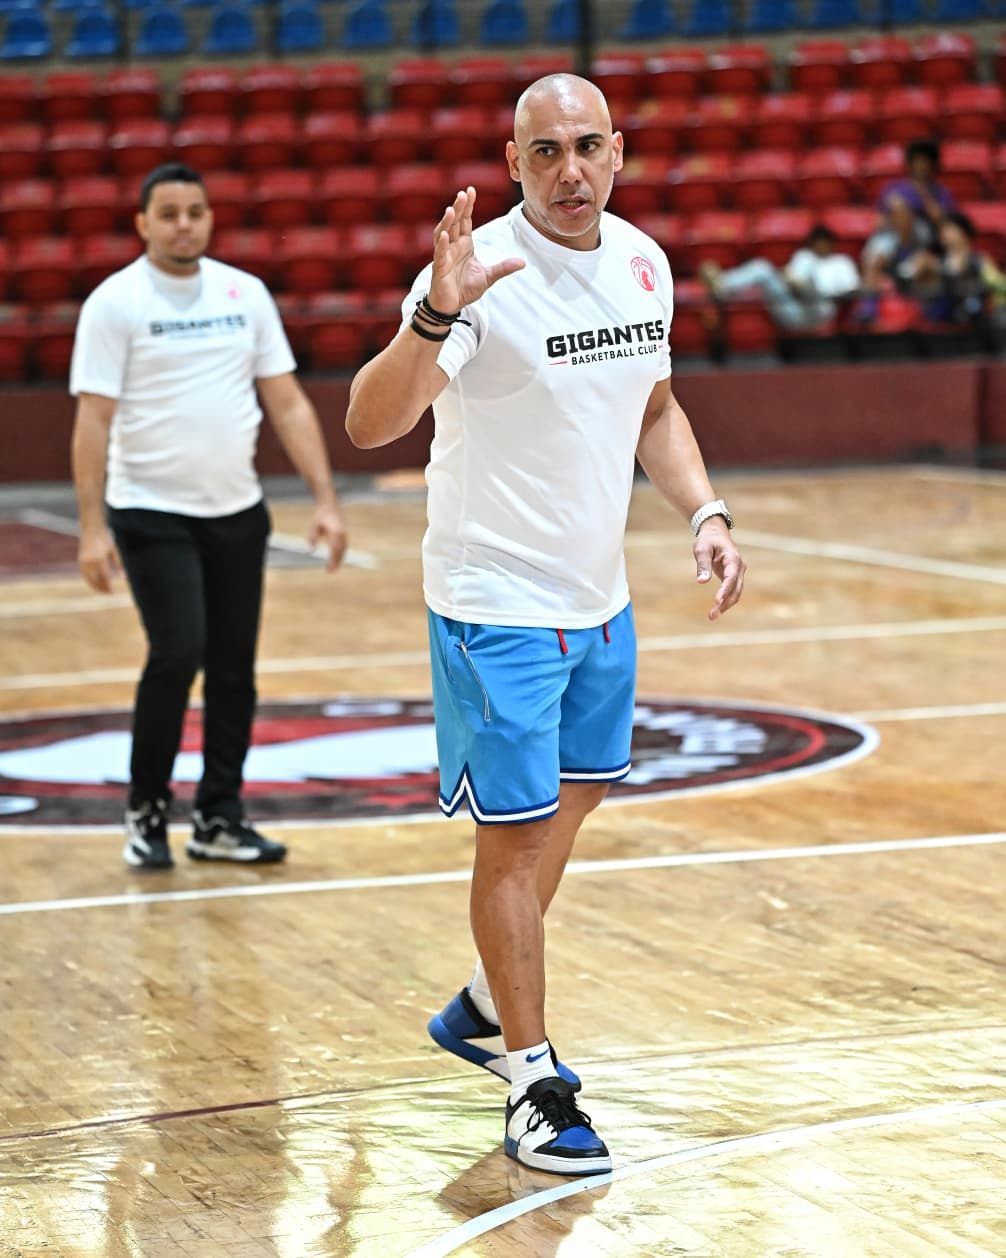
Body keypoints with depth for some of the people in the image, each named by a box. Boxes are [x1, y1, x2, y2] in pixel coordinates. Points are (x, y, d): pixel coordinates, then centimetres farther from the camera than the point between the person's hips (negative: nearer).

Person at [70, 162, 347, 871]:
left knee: (235, 667, 5)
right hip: (151, 515, -5)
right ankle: (147, 811, 4)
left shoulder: (245, 294, 5)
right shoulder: (115, 303, -7)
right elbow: (93, 420, -10)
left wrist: (325, 499, -2)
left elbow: (287, 402, 6)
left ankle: (220, 820, 17)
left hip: (236, 512, 5)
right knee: (178, 653, -15)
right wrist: (93, 526, -17)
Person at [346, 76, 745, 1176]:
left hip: (598, 595, 8)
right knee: (516, 832, -4)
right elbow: (369, 424, -32)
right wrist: (434, 316, -48)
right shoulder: (484, 272, -21)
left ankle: (485, 1009, 38)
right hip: (497, 603, -8)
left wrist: (705, 513, 5)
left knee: (574, 795, 19)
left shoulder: (642, 262, 1)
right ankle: (532, 1083, 5)